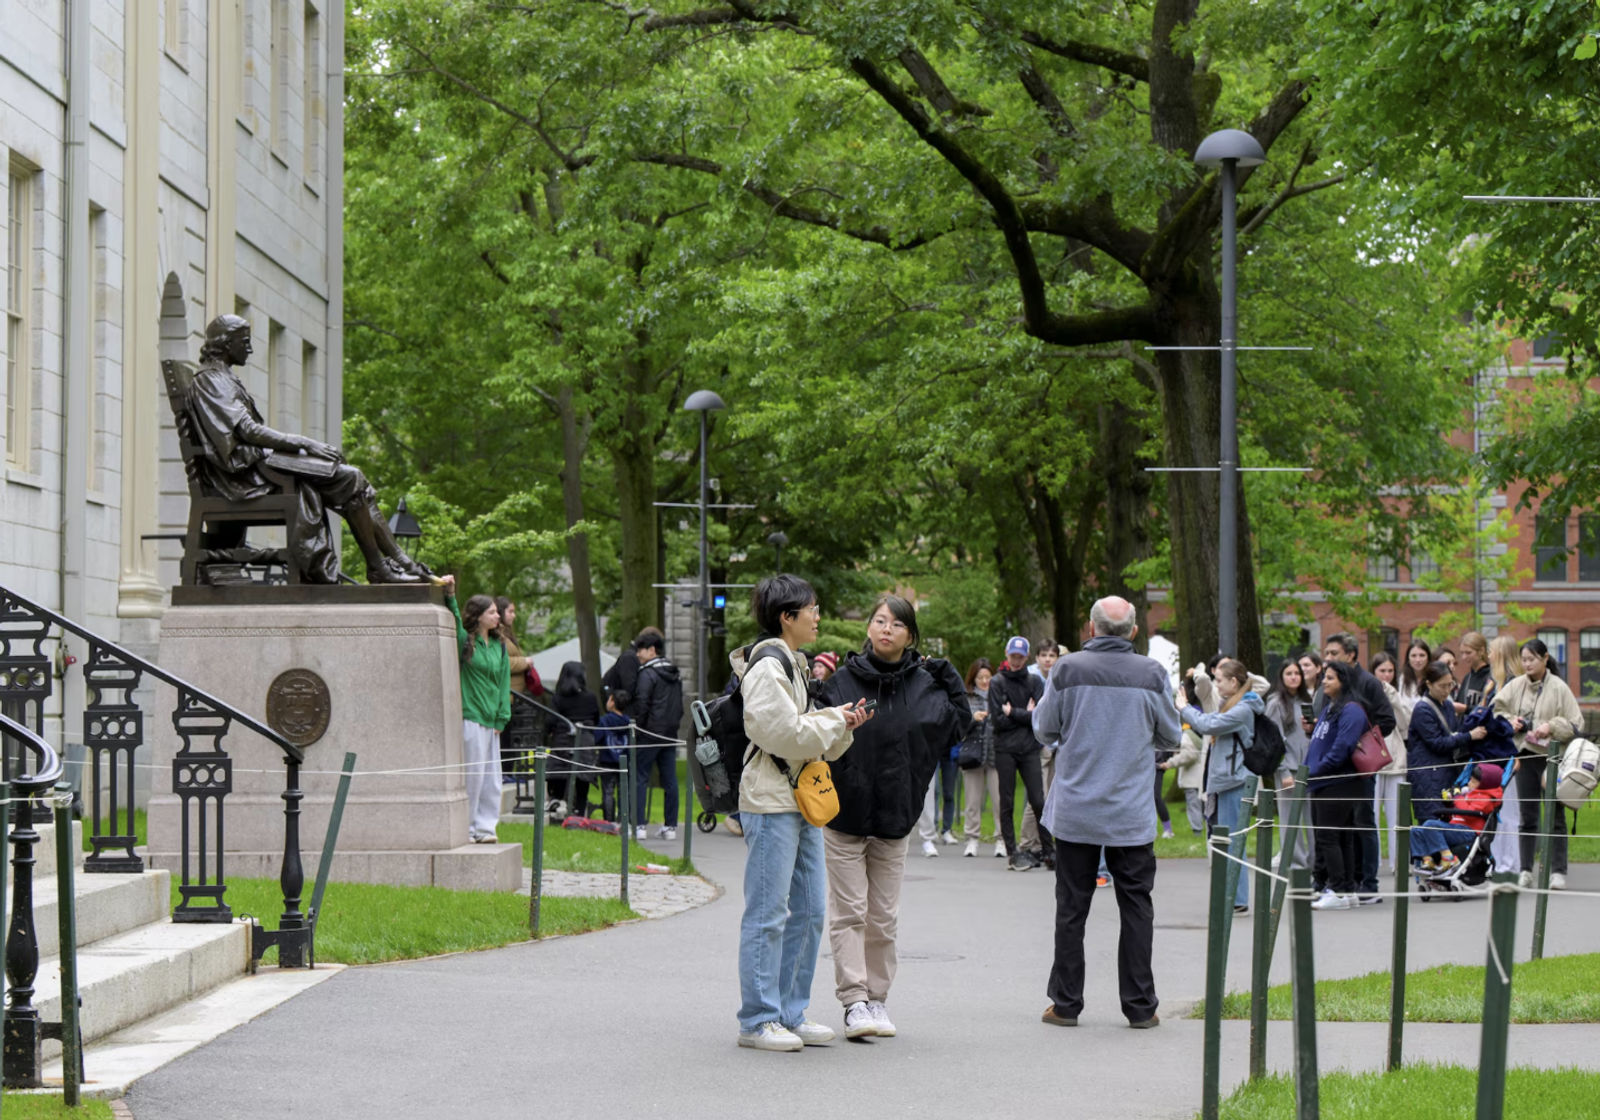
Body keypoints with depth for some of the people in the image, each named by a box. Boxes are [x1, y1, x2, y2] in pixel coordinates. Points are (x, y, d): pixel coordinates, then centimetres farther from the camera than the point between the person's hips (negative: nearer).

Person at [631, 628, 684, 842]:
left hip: (650, 733, -7)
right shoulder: (675, 674, 15)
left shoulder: (648, 673, -10)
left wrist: (636, 726, -5)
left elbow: (641, 704, -15)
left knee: (640, 778, -4)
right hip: (671, 734, 7)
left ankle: (638, 825, -9)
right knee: (670, 780, 7)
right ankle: (670, 826, 8)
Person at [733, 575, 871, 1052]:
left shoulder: (793, 665, 20)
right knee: (768, 913, -7)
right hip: (771, 802, -10)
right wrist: (835, 719, -7)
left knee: (809, 909, 10)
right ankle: (758, 1020, -3)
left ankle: (791, 1013, 17)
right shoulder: (767, 667, -12)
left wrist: (843, 726, 6)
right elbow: (786, 734, -20)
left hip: (802, 802, 10)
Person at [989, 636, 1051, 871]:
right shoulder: (997, 682, 2)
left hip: (1030, 748, 1)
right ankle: (1012, 852, 6)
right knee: (1007, 802, 1)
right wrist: (1026, 715, -5)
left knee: (1038, 801, -2)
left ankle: (1048, 850, 2)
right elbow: (998, 720, -6)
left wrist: (1014, 713, -7)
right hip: (1005, 749, -1)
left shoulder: (1034, 682, 9)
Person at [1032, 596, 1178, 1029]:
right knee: (1136, 908, 7)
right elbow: (1171, 736, 4)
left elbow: (1044, 729, 2)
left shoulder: (1067, 670, -8)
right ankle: (1140, 1005, 8)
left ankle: (1065, 1003, 11)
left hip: (1075, 811, 0)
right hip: (1131, 814, 0)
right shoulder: (1151, 674, -5)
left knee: (1071, 907, 8)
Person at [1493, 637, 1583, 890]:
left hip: (1551, 756, -4)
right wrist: (1510, 721, -6)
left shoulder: (1558, 688, -6)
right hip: (1525, 755, 4)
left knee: (1556, 815, -1)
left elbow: (1575, 724, -6)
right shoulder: (1516, 686, 4)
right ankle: (1526, 871, 12)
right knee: (1527, 816, 8)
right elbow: (1497, 710, 12)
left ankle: (1558, 872, 2)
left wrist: (1551, 727, -19)